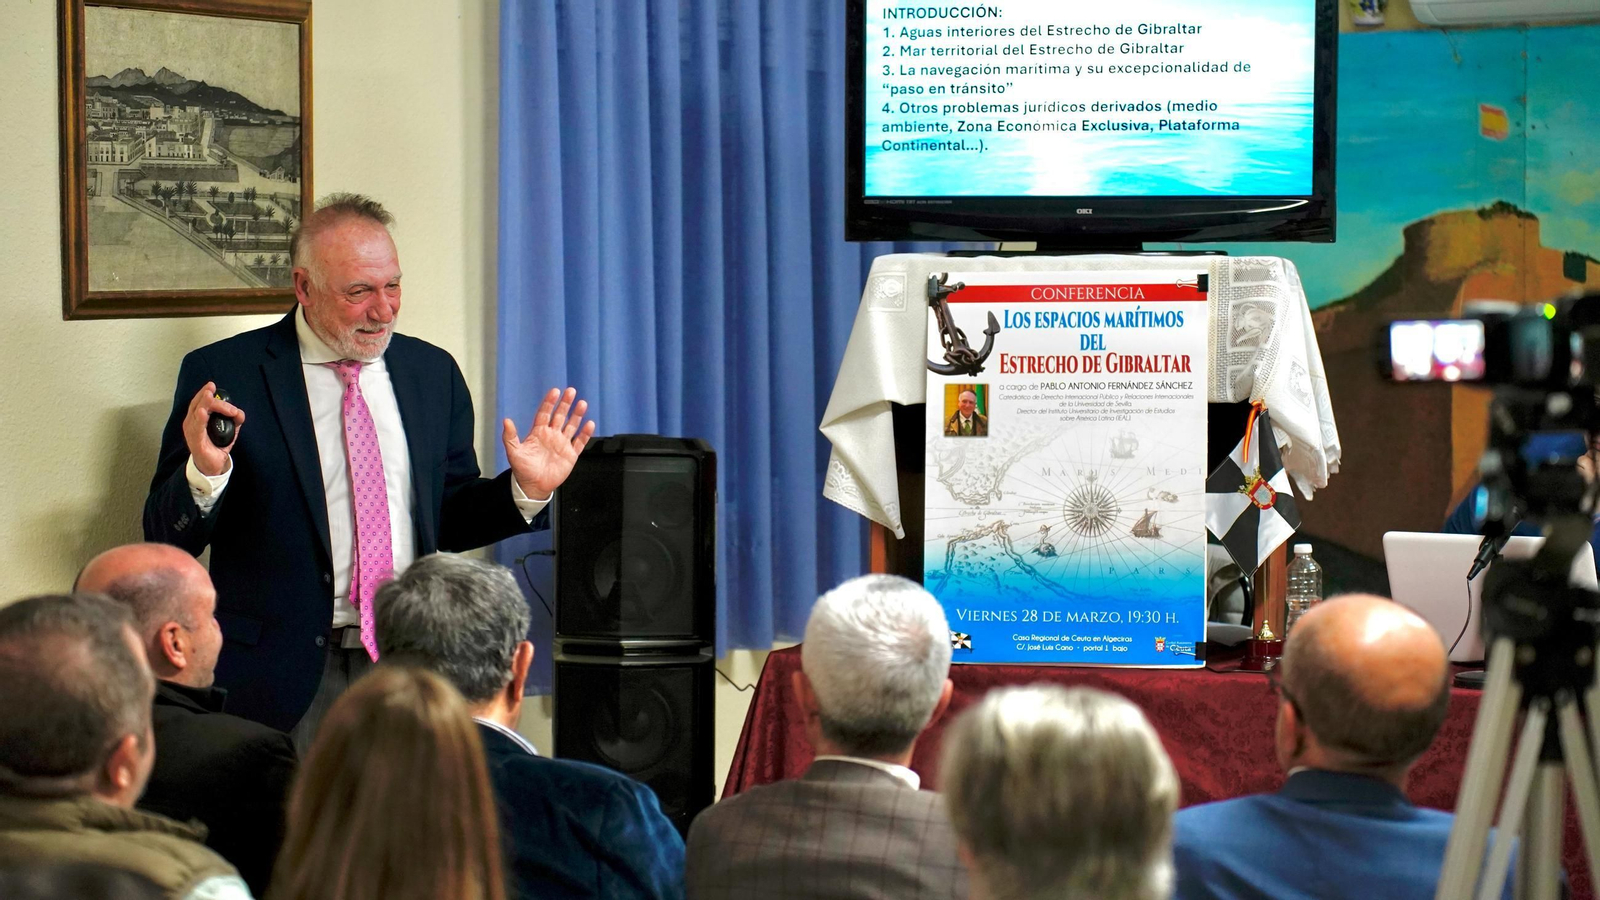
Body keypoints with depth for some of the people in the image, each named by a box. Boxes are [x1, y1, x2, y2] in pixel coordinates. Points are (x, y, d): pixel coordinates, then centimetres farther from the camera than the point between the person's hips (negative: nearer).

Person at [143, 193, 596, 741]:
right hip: (284, 680, -3)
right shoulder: (224, 373, -3)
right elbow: (167, 537, -5)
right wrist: (204, 470, -24)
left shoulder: (433, 372, 10)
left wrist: (525, 491, 0)